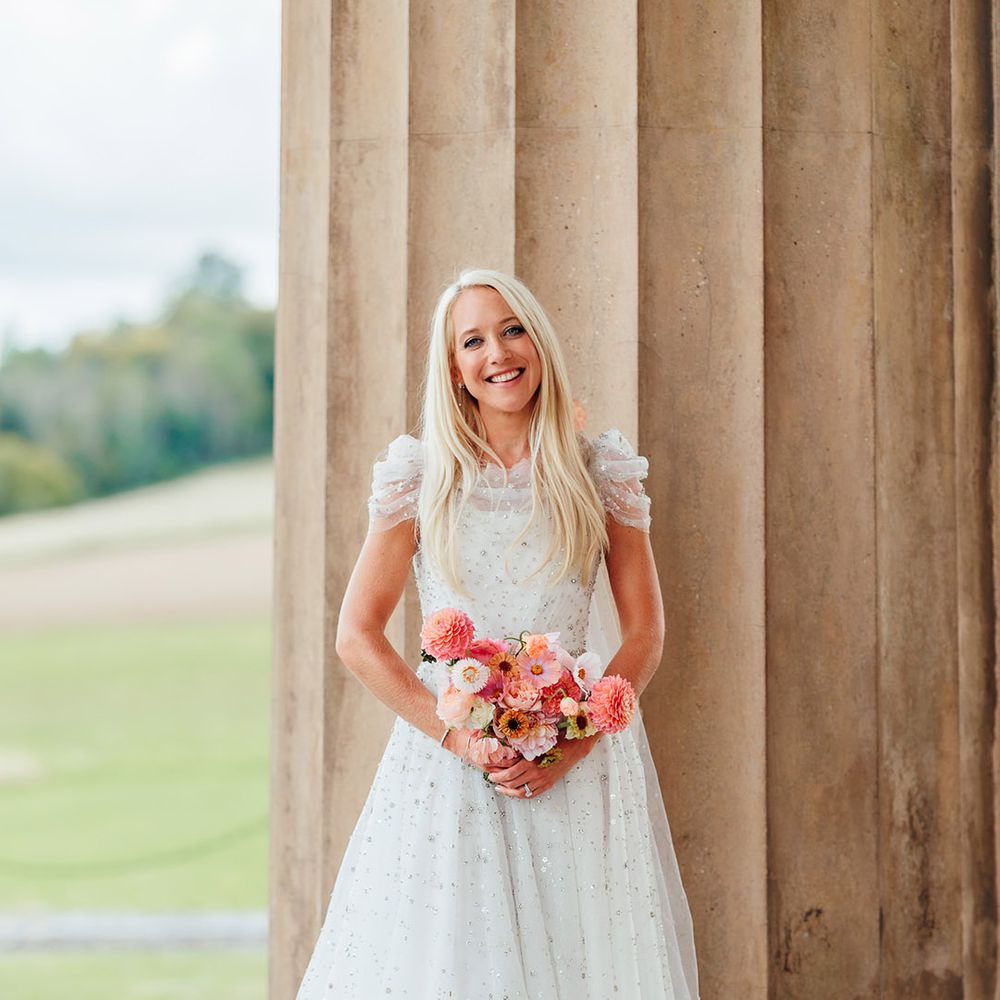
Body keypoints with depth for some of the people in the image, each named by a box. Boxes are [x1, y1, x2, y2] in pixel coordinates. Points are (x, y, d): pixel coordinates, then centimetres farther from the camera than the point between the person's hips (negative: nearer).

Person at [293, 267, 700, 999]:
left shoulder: (601, 473, 5)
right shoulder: (420, 477, 4)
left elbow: (644, 637, 3)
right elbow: (357, 637, 0)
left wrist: (573, 743, -11)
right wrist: (461, 737, -11)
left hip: (578, 762, 0)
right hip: (447, 756, 0)